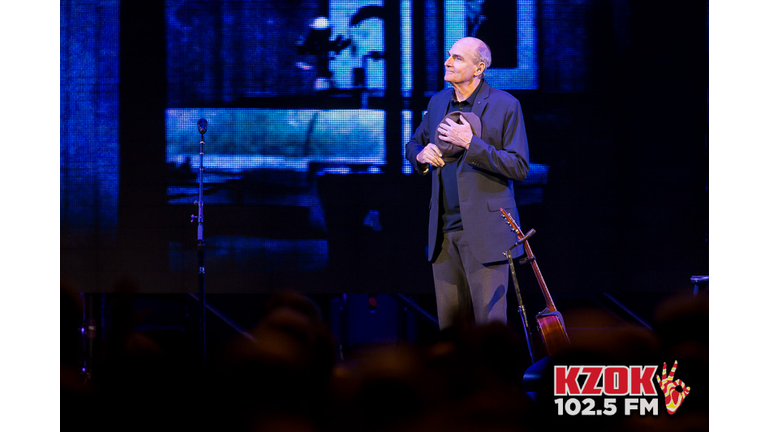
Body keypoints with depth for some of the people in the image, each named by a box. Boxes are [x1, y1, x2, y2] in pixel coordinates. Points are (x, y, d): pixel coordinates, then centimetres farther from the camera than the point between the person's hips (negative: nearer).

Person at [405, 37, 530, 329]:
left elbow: (519, 168, -10)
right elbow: (413, 144, 26)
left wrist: (471, 143, -19)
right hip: (444, 233, 6)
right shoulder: (438, 102, 12)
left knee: (489, 321, -6)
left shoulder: (504, 105, -6)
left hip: (485, 232, -6)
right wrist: (420, 155, 1)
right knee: (449, 322, 8)